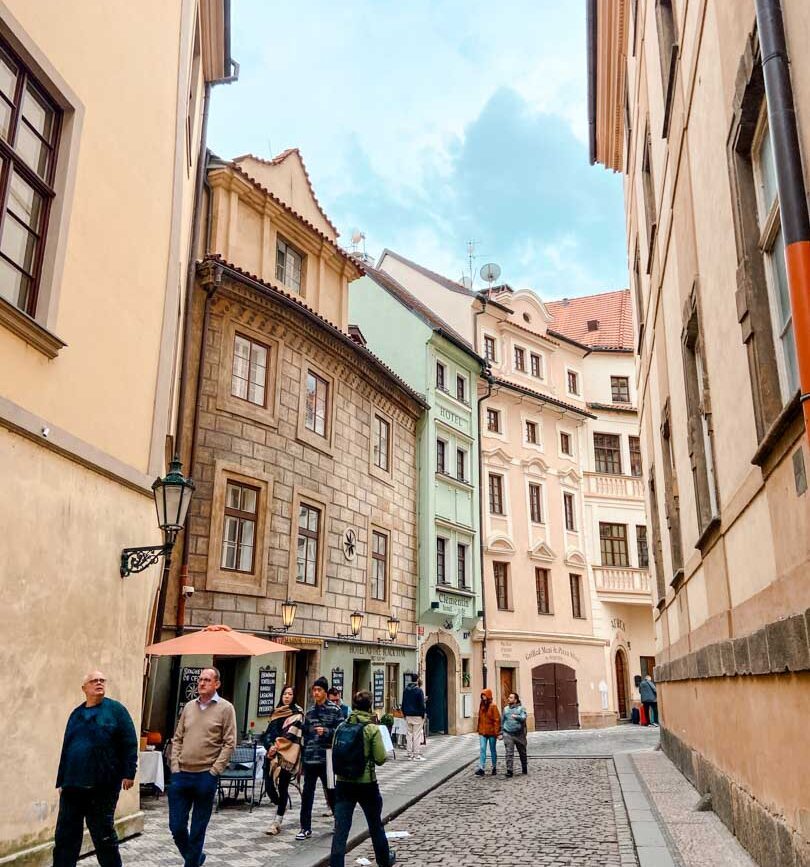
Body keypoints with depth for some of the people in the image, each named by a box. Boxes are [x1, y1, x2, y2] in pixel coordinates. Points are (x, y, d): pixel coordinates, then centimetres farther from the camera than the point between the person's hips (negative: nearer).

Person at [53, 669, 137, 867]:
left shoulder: (115, 709, -1)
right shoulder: (76, 714, 13)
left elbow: (129, 743, -6)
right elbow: (66, 749, 17)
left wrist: (128, 773, -11)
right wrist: (61, 781, 15)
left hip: (103, 786, -4)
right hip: (73, 785, 4)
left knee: (103, 835, 7)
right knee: (65, 835, 5)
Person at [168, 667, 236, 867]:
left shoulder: (225, 708, -5)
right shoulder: (189, 707, 9)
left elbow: (229, 743, -7)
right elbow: (177, 739, 12)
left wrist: (214, 771, -12)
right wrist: (175, 766, 2)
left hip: (206, 776, -4)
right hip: (181, 774, 4)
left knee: (198, 828, 6)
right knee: (176, 826, 8)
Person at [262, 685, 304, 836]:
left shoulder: (297, 714, -1)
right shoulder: (277, 713, 16)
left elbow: (291, 735, -10)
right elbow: (268, 732, 8)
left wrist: (277, 746, -13)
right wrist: (270, 746, -9)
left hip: (287, 755, -5)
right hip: (272, 754, 5)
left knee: (282, 787, -3)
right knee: (269, 785, 1)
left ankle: (278, 821, 8)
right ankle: (281, 808, 29)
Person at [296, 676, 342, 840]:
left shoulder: (334, 711, -4)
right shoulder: (310, 712, 11)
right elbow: (306, 734, 15)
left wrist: (326, 731, -22)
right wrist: (303, 756, 14)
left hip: (327, 759, -4)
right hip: (310, 759, 4)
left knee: (332, 792, 10)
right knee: (307, 794, 3)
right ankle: (306, 828, 11)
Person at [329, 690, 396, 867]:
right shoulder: (372, 729, -11)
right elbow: (380, 759, -11)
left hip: (343, 782, 2)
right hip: (366, 783, -2)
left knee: (340, 829, 3)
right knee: (375, 824, 20)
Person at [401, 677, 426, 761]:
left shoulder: (406, 690, 9)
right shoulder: (419, 690, -11)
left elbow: (403, 703, 14)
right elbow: (422, 704, -13)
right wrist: (423, 714, -5)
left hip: (408, 716, 6)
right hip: (417, 716, -6)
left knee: (409, 735, 11)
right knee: (417, 735, -3)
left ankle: (410, 754, 14)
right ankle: (417, 755, -3)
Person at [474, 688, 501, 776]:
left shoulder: (493, 706, -10)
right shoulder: (481, 705, 7)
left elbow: (497, 720, -11)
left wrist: (496, 732, -14)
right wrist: (479, 730, 12)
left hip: (491, 732, -4)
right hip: (482, 732, 4)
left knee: (492, 750, 9)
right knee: (482, 749, -5)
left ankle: (494, 767, 23)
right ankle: (481, 769, -8)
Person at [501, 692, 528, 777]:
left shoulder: (521, 708, 1)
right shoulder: (506, 709, 10)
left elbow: (523, 718, -14)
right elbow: (502, 721, 16)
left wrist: (516, 716, -30)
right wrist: (501, 732, 15)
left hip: (519, 734, -1)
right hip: (508, 734, 1)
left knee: (522, 752, 12)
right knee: (509, 753, -8)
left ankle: (525, 768, 31)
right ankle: (509, 770, -7)